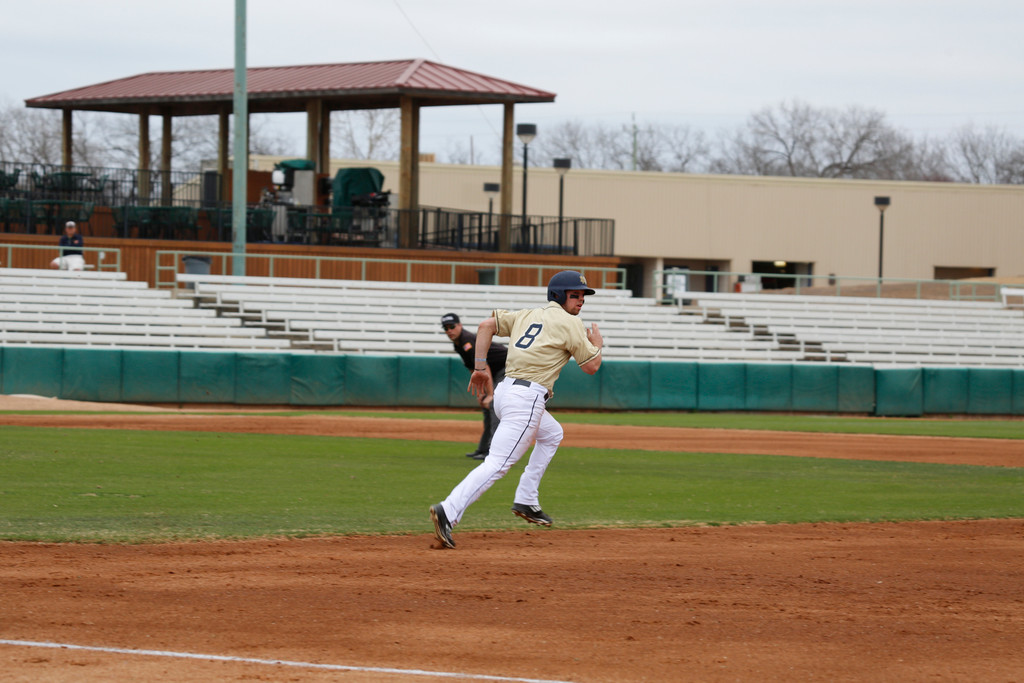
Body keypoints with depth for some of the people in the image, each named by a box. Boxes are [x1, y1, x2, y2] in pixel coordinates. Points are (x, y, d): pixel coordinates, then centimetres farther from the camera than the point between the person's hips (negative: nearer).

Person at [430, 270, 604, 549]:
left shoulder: (527, 315, 20)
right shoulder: (570, 323, -1)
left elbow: (486, 325, 13)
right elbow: (591, 366, 0)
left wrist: (480, 367, 12)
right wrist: (597, 344, 21)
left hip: (504, 391, 9)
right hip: (526, 398, -9)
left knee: (552, 433, 32)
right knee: (498, 463, -16)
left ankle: (526, 502, 26)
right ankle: (448, 511, -32)